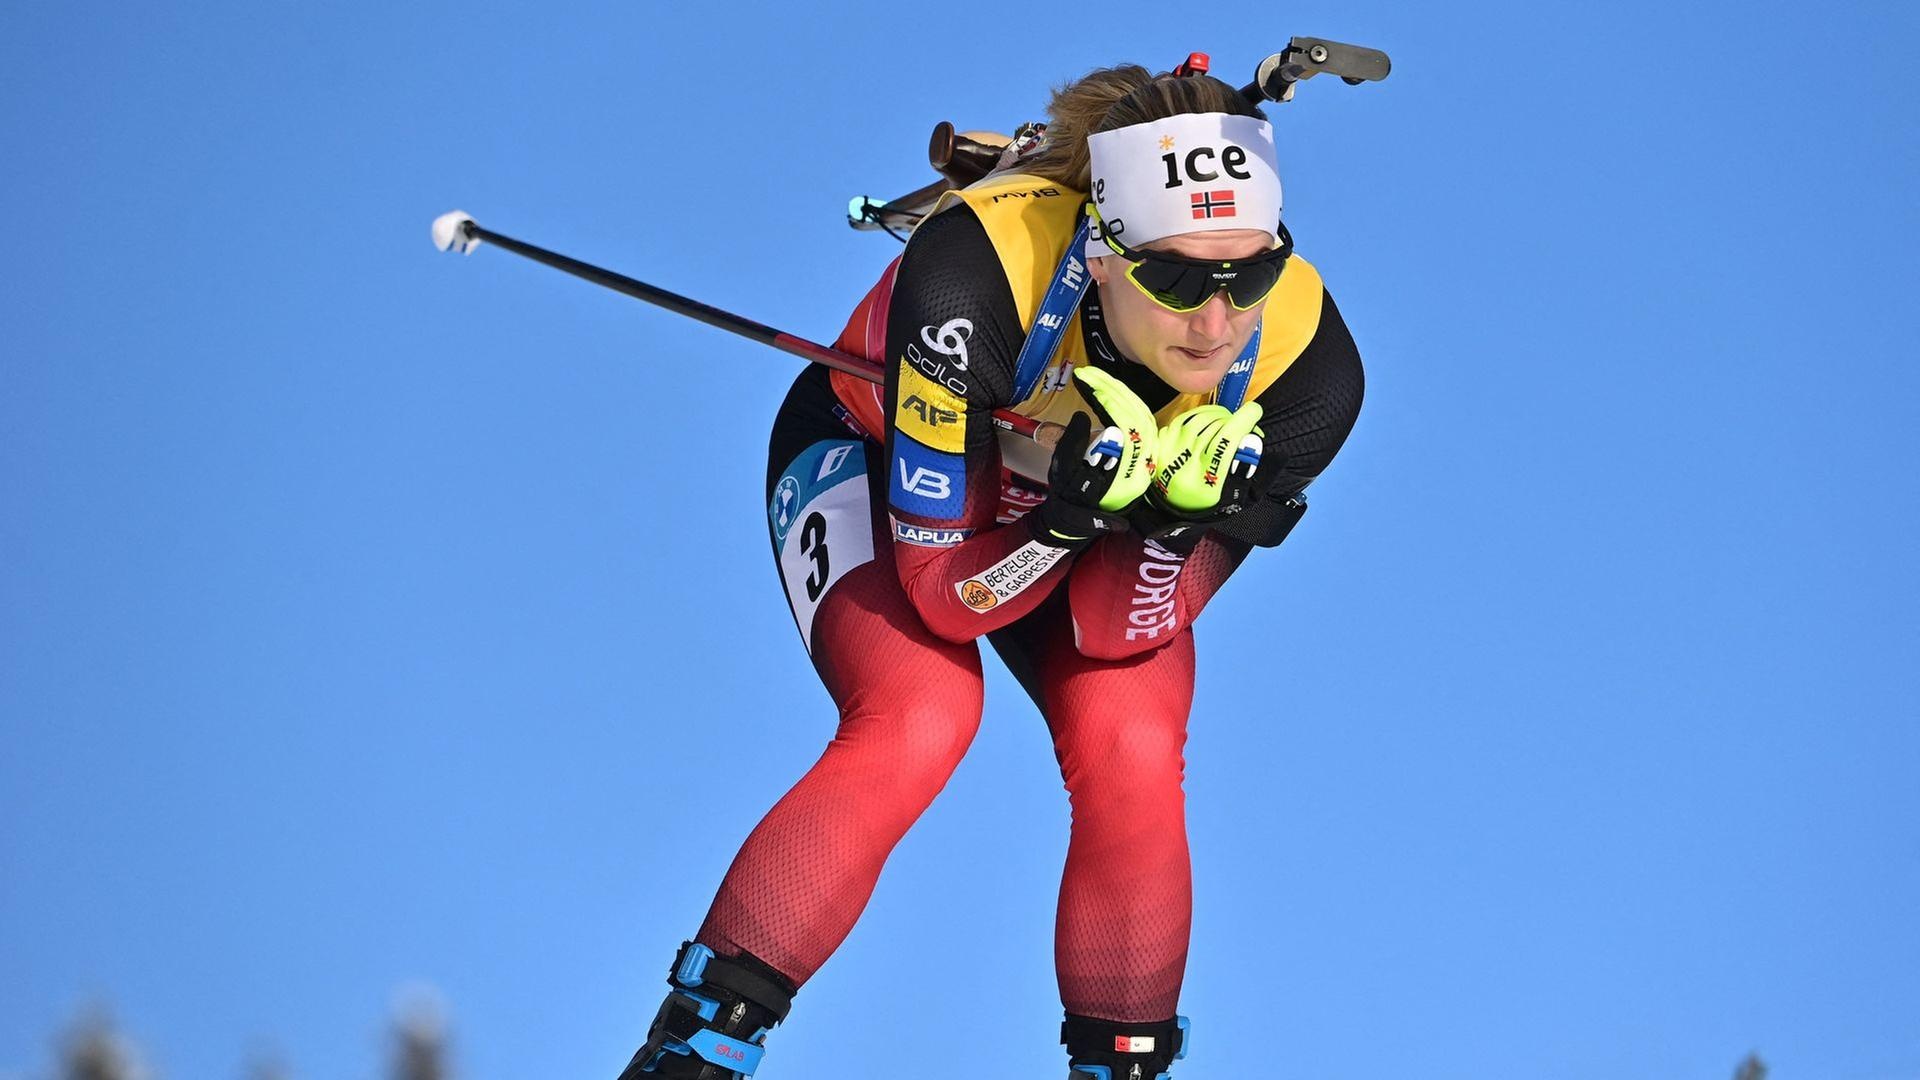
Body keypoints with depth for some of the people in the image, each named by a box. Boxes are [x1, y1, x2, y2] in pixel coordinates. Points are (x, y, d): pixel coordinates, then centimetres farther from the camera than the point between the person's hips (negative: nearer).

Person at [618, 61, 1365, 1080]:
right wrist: (1067, 520, -47)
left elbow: (1117, 633, -22)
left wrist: (1175, 516, -40)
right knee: (919, 723, -27)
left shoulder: (1304, 362, -31)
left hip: (1102, 507, 3)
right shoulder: (976, 269, -40)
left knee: (1131, 751, -21)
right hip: (878, 464, -3)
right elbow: (941, 595, -30)